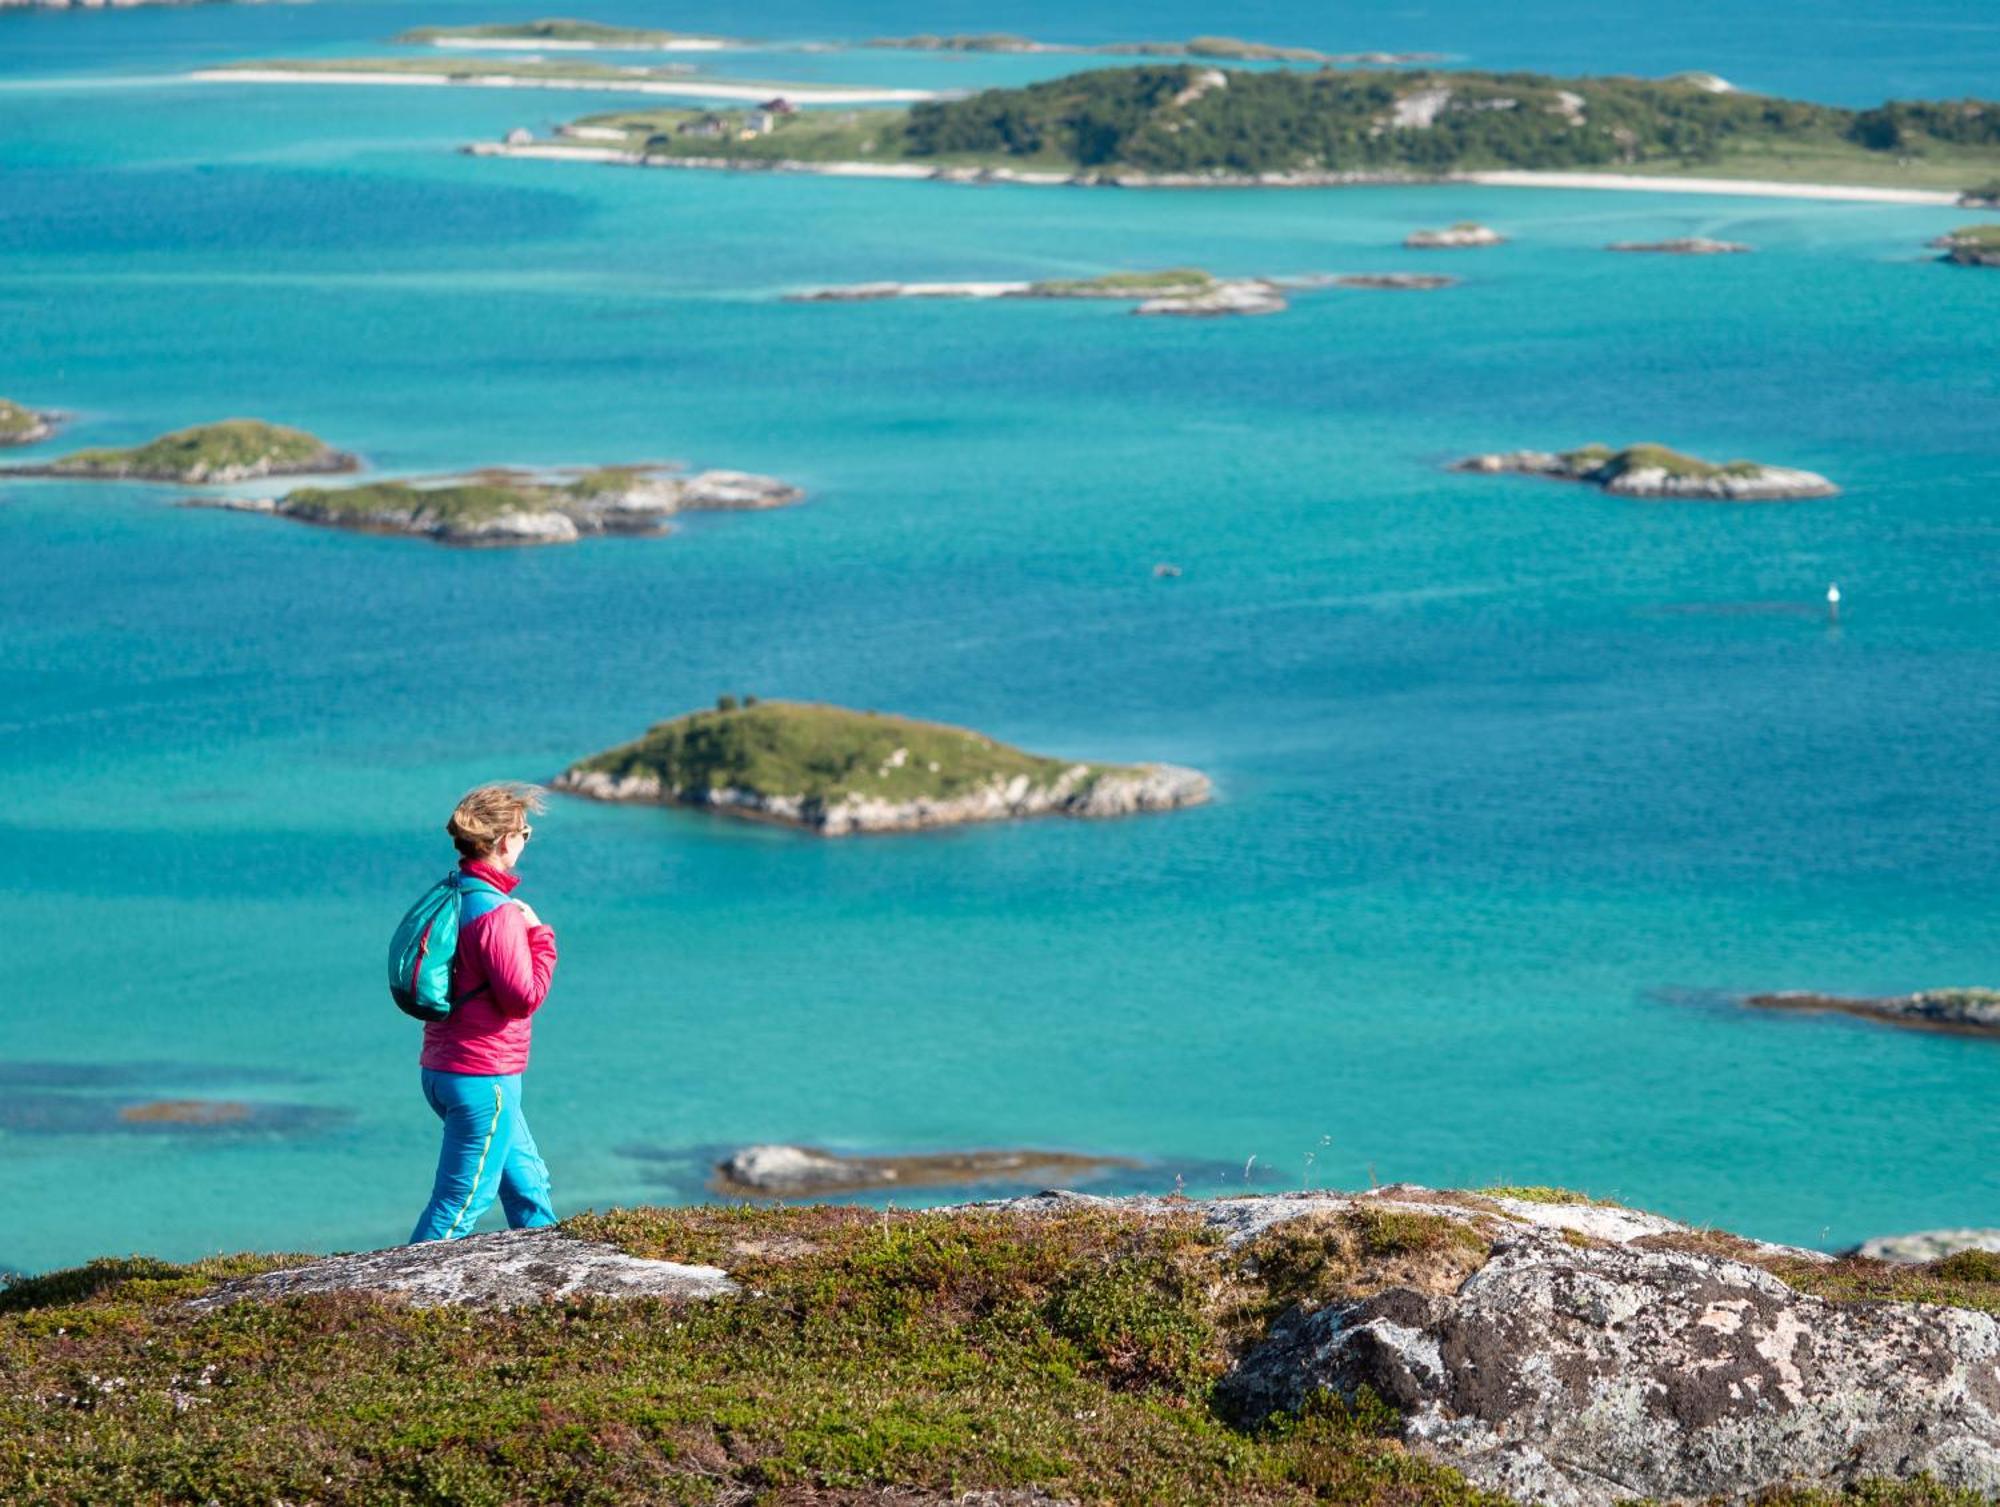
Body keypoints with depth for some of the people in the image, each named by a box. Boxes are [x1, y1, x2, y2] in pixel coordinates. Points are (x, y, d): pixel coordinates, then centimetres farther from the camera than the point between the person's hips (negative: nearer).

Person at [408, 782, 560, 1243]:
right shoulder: (498, 912, -20)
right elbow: (524, 997, -20)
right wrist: (541, 937, -7)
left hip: (440, 1068, 10)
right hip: (485, 1078, -10)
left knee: (528, 1182, 20)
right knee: (461, 1203, -4)